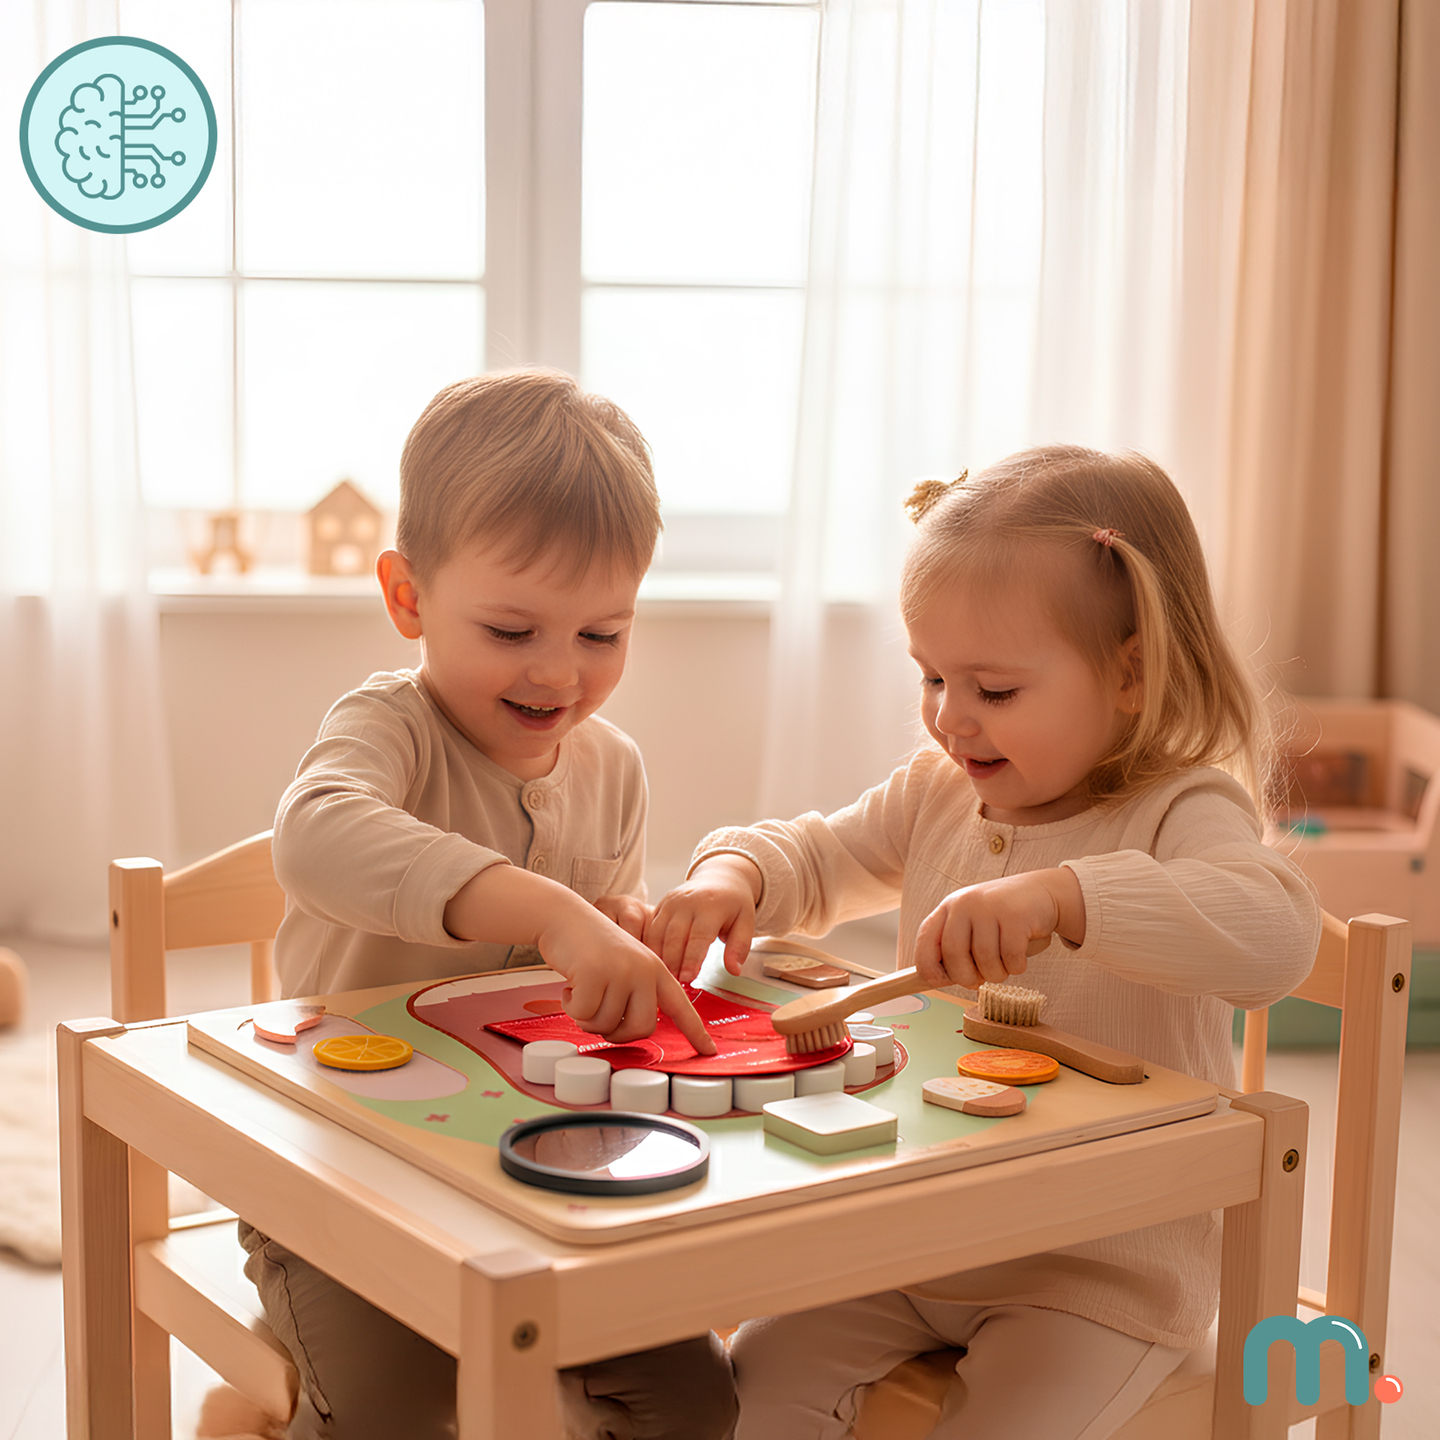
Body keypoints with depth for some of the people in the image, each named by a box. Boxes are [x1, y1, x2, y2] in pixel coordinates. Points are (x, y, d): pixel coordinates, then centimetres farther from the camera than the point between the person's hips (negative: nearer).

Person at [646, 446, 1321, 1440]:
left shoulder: (1184, 815, -18)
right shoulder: (937, 797, 3)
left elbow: (1275, 936, -38)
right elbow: (812, 859, 16)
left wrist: (1060, 896, -51)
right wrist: (731, 875, -9)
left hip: (1107, 1266, -6)